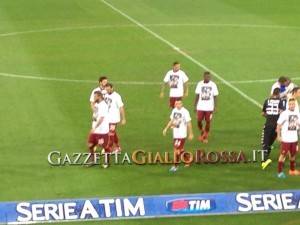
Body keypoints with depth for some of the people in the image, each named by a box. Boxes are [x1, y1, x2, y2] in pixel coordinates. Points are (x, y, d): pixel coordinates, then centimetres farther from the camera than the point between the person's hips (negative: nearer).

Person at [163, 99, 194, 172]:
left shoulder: (185, 112, -16)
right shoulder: (174, 110, 5)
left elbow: (189, 123, -10)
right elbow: (172, 121, 17)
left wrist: (190, 134, -6)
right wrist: (166, 129, 11)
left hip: (181, 134, -7)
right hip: (175, 133, 7)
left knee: (177, 149, -8)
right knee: (180, 149, 17)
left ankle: (175, 166, 1)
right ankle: (187, 161, 36)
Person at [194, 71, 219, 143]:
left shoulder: (213, 85, -5)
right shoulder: (200, 84, -1)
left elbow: (215, 97, -2)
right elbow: (197, 95, 7)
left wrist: (215, 108, -7)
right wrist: (195, 106, 5)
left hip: (209, 107, -1)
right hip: (200, 107, 1)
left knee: (208, 122, 2)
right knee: (199, 121, 0)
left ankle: (205, 136, 17)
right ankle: (201, 133, 28)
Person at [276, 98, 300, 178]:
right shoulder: (284, 114, -12)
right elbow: (279, 125, -9)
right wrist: (278, 136, -12)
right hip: (286, 139, -6)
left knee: (293, 154, 17)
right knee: (283, 154, -5)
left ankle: (292, 170, 33)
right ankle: (280, 172, -1)